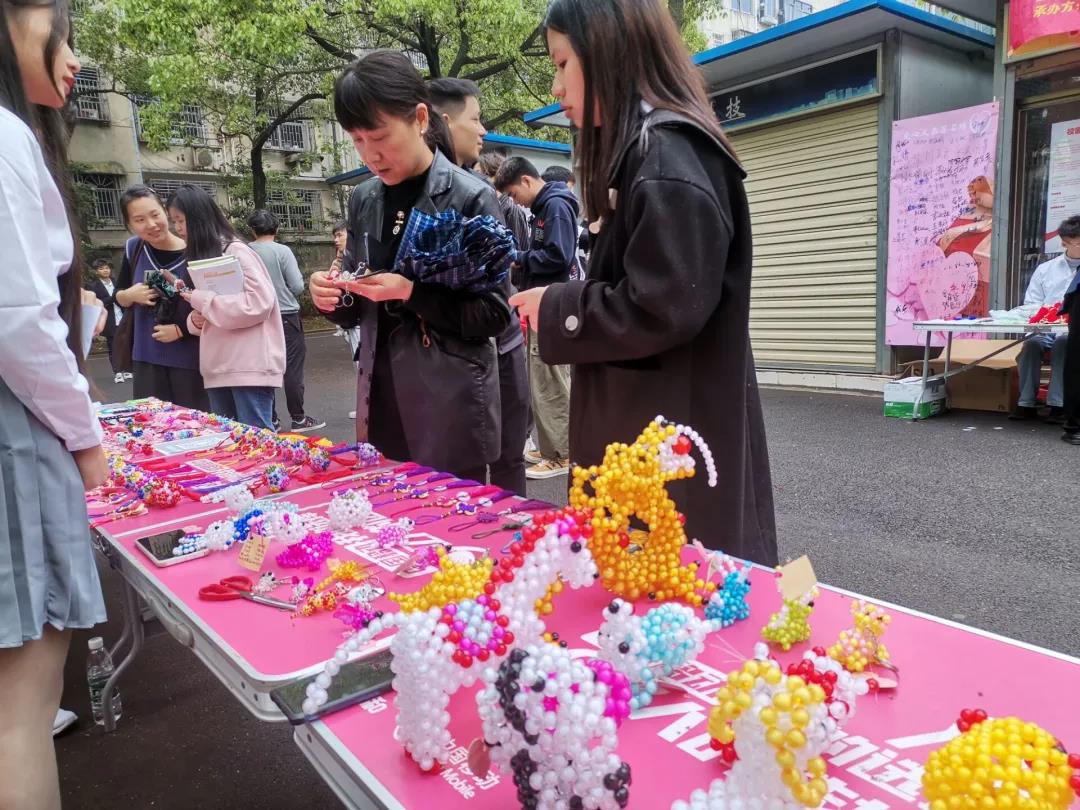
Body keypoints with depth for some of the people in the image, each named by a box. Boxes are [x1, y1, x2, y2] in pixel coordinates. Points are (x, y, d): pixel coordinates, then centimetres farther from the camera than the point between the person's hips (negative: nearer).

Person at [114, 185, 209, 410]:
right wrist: (130, 296, -6)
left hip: (190, 359, -4)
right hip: (147, 358, 4)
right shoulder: (133, 248, 1)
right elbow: (118, 295, 16)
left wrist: (181, 330, -14)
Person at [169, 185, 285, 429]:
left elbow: (260, 302, -18)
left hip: (249, 365, -8)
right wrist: (195, 319, 1)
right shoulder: (201, 256, 17)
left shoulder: (235, 251, -8)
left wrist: (203, 300, -13)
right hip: (218, 367, 8)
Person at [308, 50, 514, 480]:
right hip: (380, 397, 5)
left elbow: (494, 314, -10)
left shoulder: (471, 198, -9)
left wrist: (412, 292, -20)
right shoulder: (363, 200, 8)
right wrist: (331, 294, -6)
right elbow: (357, 313, 14)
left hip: (451, 404, -5)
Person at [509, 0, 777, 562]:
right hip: (651, 434, 10)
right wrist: (562, 304, 7)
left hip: (677, 445, -10)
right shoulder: (646, 149, 16)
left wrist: (556, 309, -10)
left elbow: (664, 309, -24)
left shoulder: (665, 155, -15)